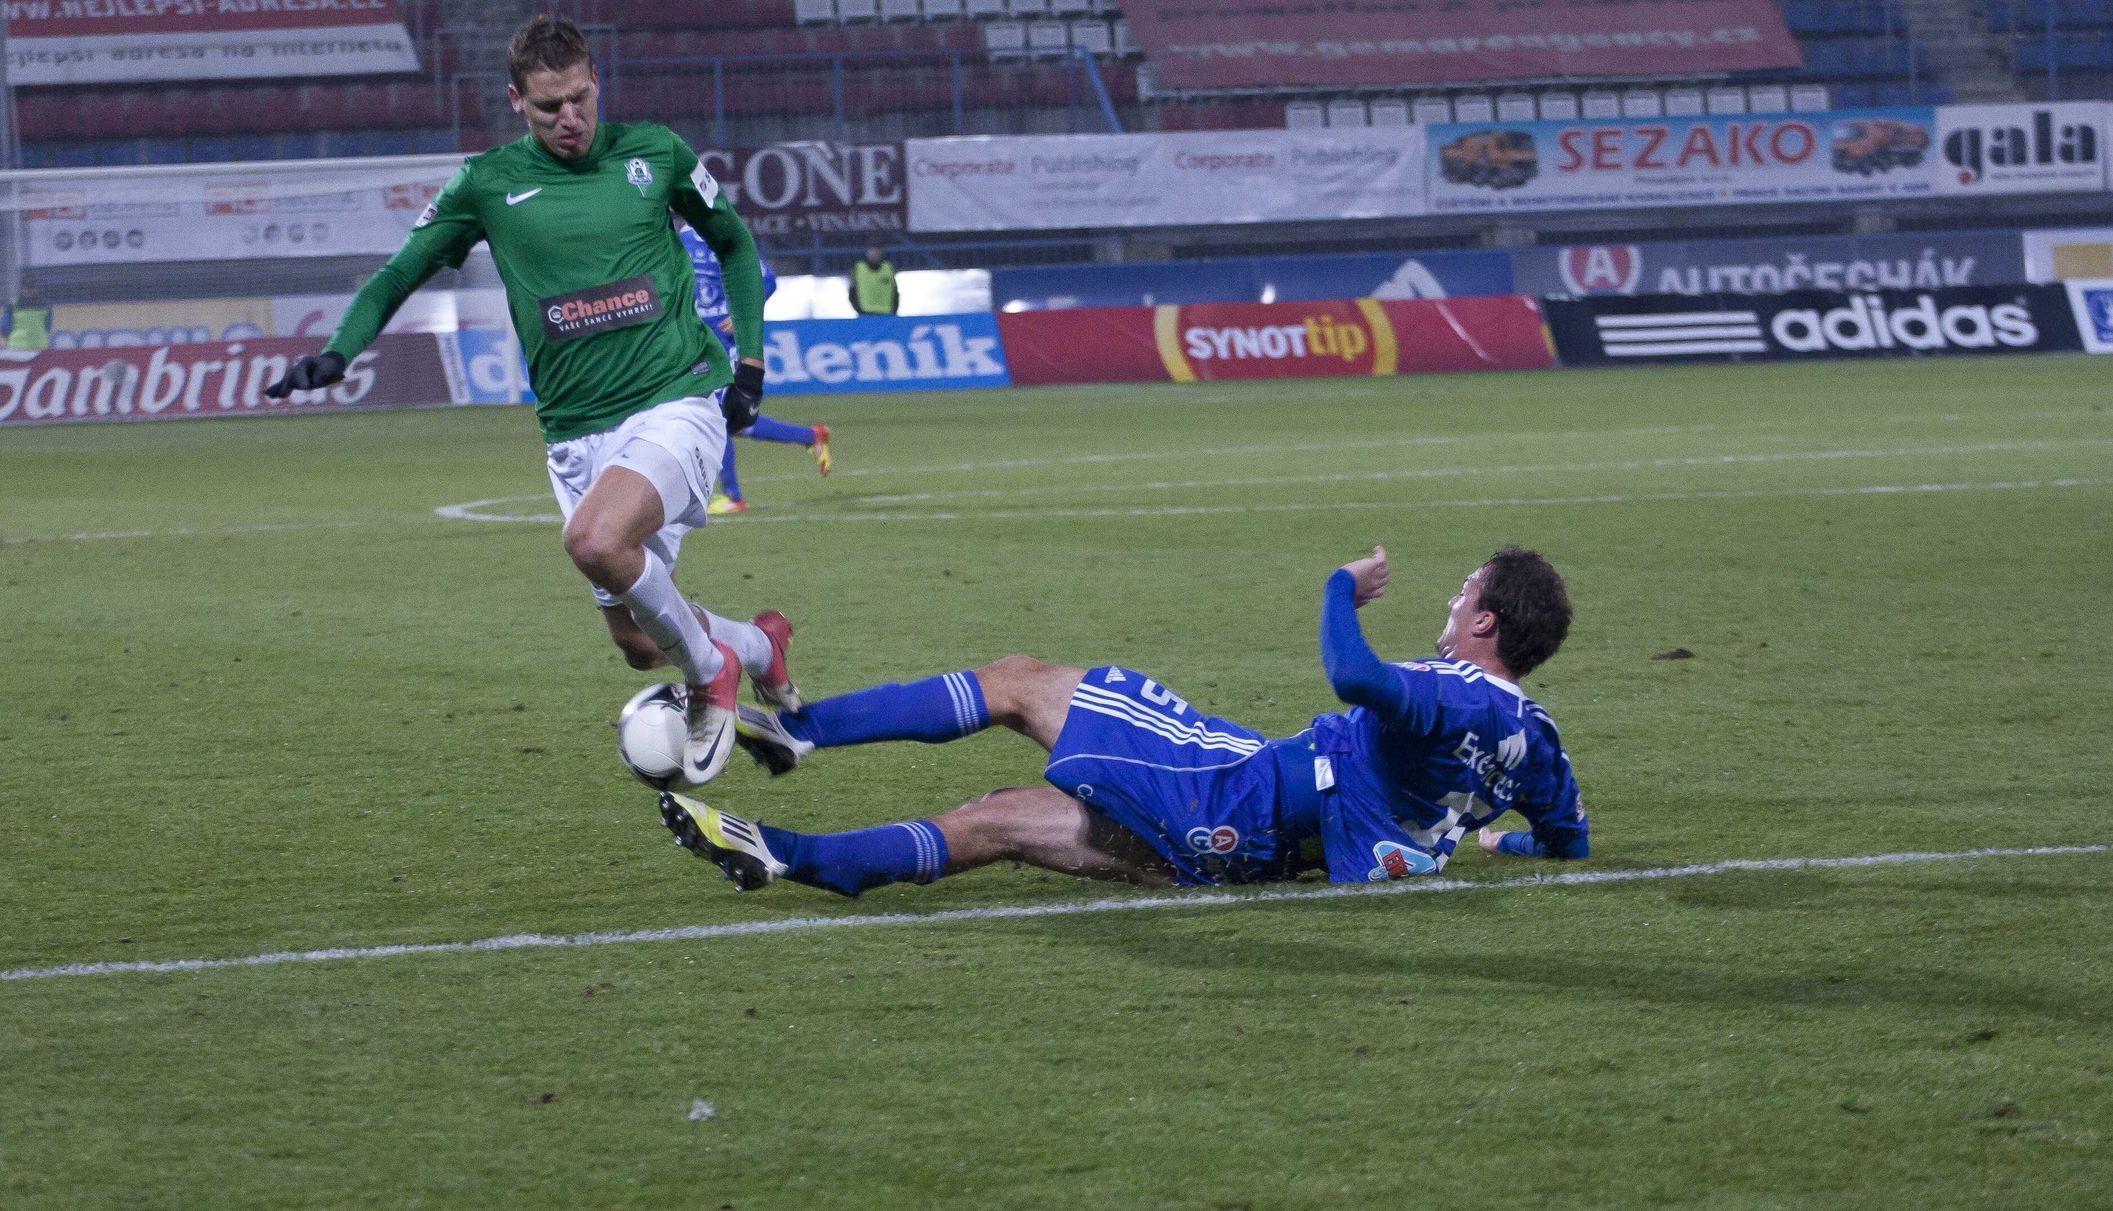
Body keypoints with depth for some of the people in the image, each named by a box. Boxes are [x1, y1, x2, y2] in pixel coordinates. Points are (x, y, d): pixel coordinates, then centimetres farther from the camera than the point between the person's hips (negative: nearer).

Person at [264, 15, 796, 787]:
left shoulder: (653, 154, 1)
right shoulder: (489, 185, 1)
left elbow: (733, 242, 16)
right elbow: (398, 276, 8)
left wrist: (750, 357, 8)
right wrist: (339, 351, -10)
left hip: (677, 401, -3)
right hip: (577, 430, 3)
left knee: (594, 540, -32)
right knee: (637, 641, 6)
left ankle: (710, 671, -8)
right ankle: (759, 648, 37)